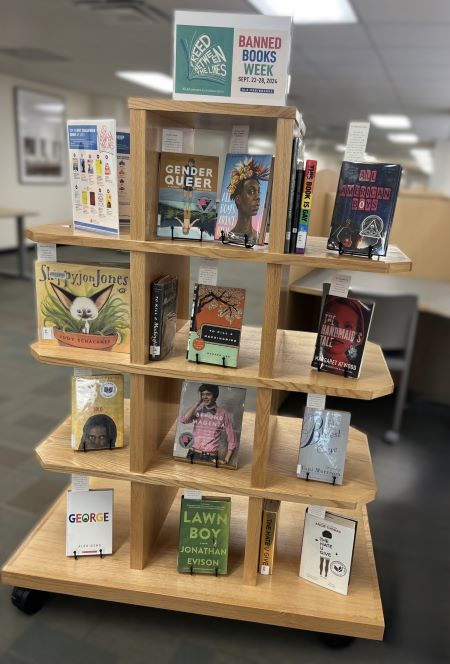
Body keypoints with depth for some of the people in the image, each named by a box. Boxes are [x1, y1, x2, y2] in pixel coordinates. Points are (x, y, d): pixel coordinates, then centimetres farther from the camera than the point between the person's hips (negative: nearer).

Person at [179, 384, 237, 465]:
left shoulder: (223, 413, 1)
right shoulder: (197, 410, 7)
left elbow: (232, 440, 3)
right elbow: (183, 420, -13)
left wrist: (226, 461, -5)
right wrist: (198, 402, -8)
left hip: (211, 458, -1)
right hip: (194, 455, 2)